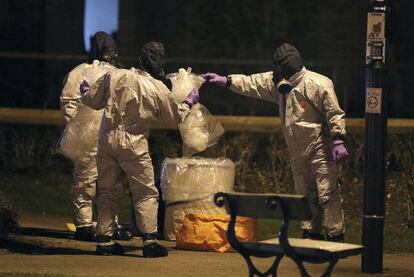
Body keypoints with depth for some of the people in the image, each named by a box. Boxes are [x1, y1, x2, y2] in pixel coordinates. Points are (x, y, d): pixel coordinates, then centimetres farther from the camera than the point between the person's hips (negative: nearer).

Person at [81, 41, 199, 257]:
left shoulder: (114, 76, -1)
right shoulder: (158, 89, -5)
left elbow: (91, 100, 7)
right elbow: (175, 117, 9)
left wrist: (85, 90, 30)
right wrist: (189, 102, 27)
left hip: (108, 139, 3)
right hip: (133, 144, -3)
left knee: (108, 191, 13)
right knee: (146, 193, 6)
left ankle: (104, 240, 14)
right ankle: (150, 241, -2)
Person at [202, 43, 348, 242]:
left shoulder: (319, 84, -14)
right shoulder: (279, 83, 10)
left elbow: (335, 114, -14)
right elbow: (252, 84, 14)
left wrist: (338, 141, -20)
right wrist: (226, 81, 7)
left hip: (321, 151, -8)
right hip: (298, 152, 8)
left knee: (327, 195, -8)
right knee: (305, 195, 12)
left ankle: (335, 237, -5)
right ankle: (312, 236, 19)